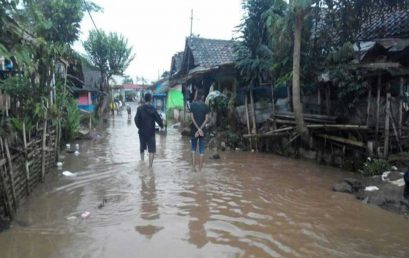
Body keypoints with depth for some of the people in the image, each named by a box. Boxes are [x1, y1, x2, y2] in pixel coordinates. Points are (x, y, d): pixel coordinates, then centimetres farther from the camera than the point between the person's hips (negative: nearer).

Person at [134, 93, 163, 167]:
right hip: (151, 132, -2)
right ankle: (150, 166, -8)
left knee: (142, 148, 21)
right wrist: (161, 125, 12)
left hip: (142, 132, 2)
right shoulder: (153, 109, -8)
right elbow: (158, 119, -7)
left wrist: (139, 126, 9)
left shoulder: (140, 108, -6)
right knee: (151, 150, 0)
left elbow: (136, 119, -8)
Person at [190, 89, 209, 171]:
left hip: (194, 129, 1)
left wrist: (198, 129, -11)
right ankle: (200, 168, 7)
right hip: (202, 129, 0)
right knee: (201, 149, 5)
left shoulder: (192, 105, -2)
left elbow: (192, 118, -9)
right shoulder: (205, 106, -2)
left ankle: (193, 167, 9)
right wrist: (200, 129, -12)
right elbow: (206, 119, -9)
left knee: (193, 148, 15)